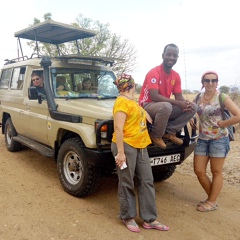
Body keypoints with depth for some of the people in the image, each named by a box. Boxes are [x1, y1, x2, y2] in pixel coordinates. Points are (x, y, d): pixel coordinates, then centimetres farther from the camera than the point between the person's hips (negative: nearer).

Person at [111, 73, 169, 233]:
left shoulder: (133, 102, 16)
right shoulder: (122, 102, -13)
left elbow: (143, 115, 32)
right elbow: (118, 128, -20)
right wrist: (120, 152, -23)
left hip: (140, 146, 9)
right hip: (126, 146, -9)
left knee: (147, 181, 9)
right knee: (127, 184, 5)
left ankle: (150, 219, 18)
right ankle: (128, 217, 22)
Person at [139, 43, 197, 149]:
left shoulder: (176, 76, 4)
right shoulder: (154, 72, -18)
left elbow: (179, 96, 6)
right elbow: (154, 96, -28)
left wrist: (185, 103, -20)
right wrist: (178, 103, -28)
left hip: (165, 107, 7)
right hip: (148, 106, -7)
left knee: (193, 107, -5)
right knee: (166, 106, -40)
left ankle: (170, 132, -3)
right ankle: (156, 135, -15)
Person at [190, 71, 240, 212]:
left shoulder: (222, 98, -10)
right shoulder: (198, 98, 4)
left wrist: (221, 123, -15)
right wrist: (190, 119, 0)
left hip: (219, 139, -5)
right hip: (202, 139, 5)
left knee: (216, 172, 6)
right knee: (199, 171, 7)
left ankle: (212, 202, 20)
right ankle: (211, 198, 27)